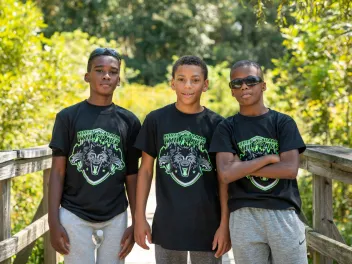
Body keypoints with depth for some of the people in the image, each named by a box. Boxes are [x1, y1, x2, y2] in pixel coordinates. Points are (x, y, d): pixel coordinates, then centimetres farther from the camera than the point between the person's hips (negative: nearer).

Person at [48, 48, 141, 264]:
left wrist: (136, 222, 5)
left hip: (115, 217, 2)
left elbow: (132, 175, 8)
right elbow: (58, 171, -1)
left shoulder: (129, 121, 4)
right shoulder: (68, 116, -1)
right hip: (74, 214, -2)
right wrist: (54, 221, -7)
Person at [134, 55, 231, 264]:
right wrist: (140, 217, 0)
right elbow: (146, 170, 4)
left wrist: (225, 224, -5)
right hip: (167, 223, 1)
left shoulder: (216, 124, -2)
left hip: (207, 224, 0)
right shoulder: (156, 120, -1)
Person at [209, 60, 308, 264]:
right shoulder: (227, 128, 4)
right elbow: (226, 174, -10)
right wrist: (269, 158, -9)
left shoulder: (284, 123, 4)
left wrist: (242, 167, -8)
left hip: (284, 213, 0)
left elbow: (290, 169, -8)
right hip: (244, 216, 0)